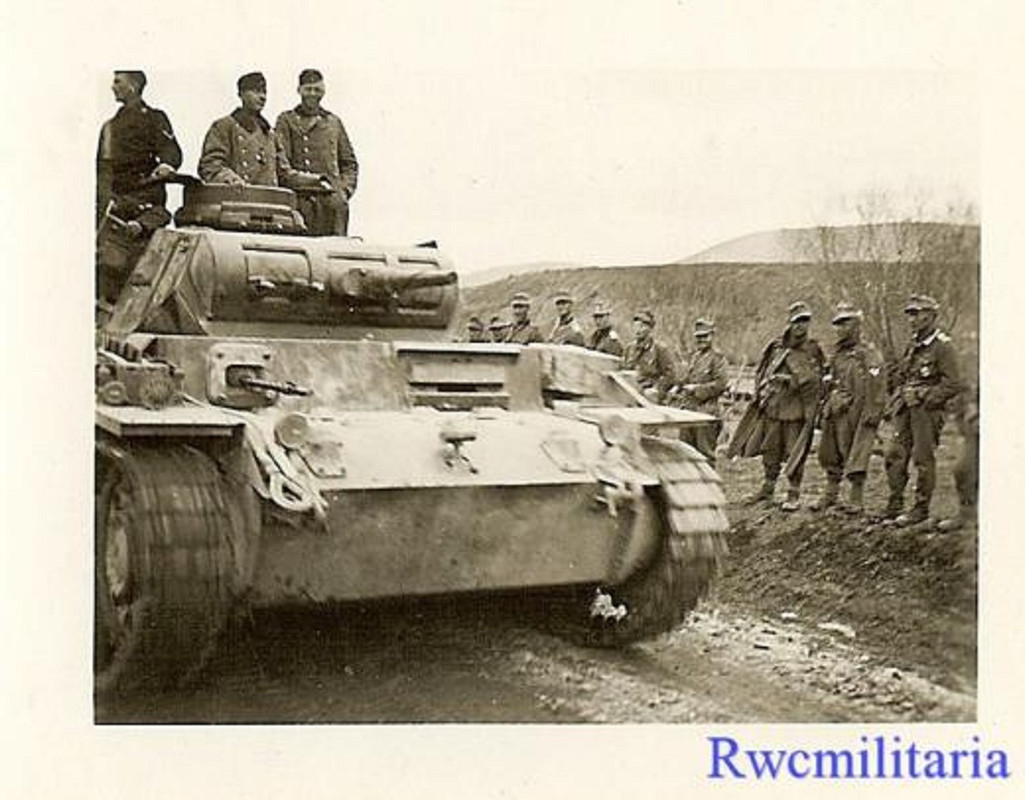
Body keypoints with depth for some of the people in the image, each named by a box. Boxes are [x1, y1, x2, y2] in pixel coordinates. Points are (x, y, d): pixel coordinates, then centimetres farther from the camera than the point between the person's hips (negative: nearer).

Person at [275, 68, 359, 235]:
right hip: (300, 199, -3)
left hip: (333, 200, 3)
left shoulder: (334, 123, 21)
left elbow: (349, 163, 22)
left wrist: (345, 189, 7)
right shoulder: (286, 121, 10)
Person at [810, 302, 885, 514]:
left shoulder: (868, 354, -7)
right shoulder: (836, 354, 16)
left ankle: (856, 499, 3)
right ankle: (830, 494, 24)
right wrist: (825, 409, 19)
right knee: (831, 455, 13)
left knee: (856, 457, -5)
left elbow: (875, 387, -13)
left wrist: (872, 413, -19)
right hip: (835, 414, 7)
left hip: (857, 413, -7)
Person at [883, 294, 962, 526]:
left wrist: (923, 397, -15)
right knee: (894, 455, 6)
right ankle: (894, 505, 15)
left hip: (926, 411, -7)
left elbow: (953, 385, -14)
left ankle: (921, 509, 9)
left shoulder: (943, 346, -10)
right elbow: (898, 375, 26)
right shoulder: (913, 345, 13)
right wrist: (895, 400, 14)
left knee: (923, 459, -1)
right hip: (905, 411, 7)